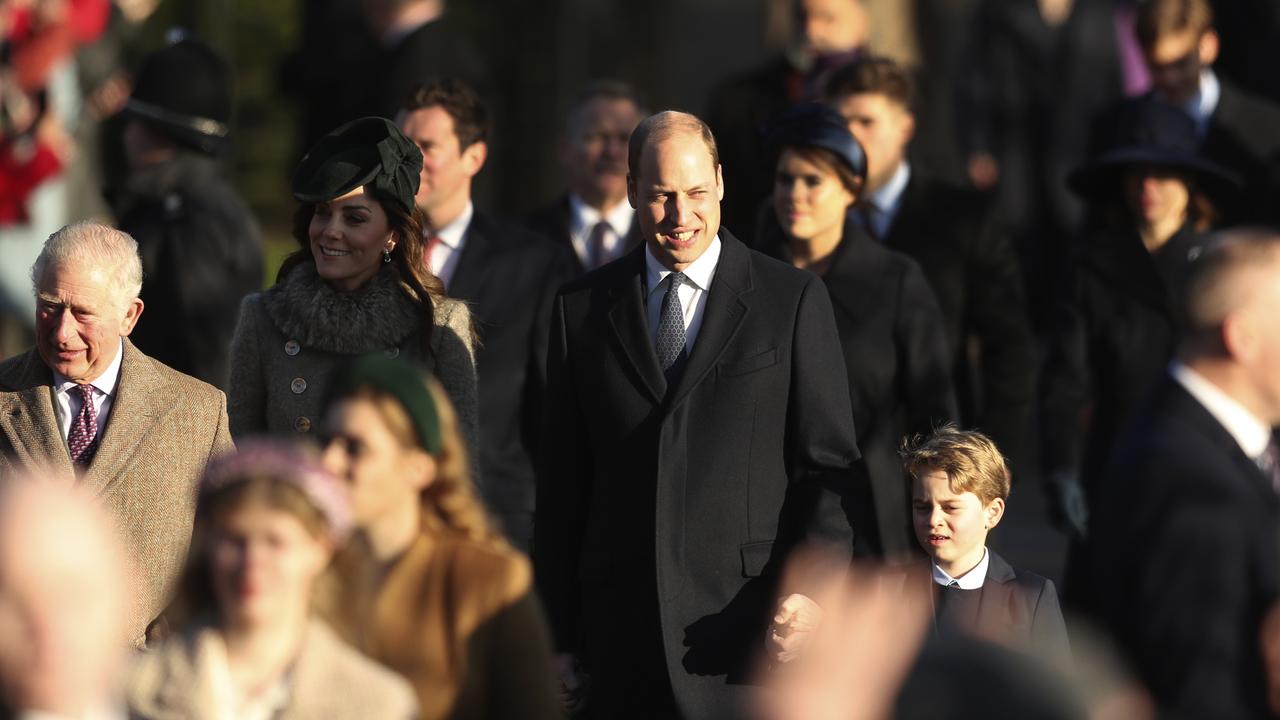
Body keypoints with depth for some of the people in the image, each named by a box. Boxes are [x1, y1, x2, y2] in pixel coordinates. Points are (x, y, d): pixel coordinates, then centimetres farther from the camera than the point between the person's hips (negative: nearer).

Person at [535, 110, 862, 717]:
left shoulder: (794, 300, 4)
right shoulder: (582, 308, 11)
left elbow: (830, 466, 2)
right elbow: (563, 482, 12)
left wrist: (808, 589, -13)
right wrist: (559, 638, 8)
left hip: (746, 632, -2)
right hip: (621, 639, 2)